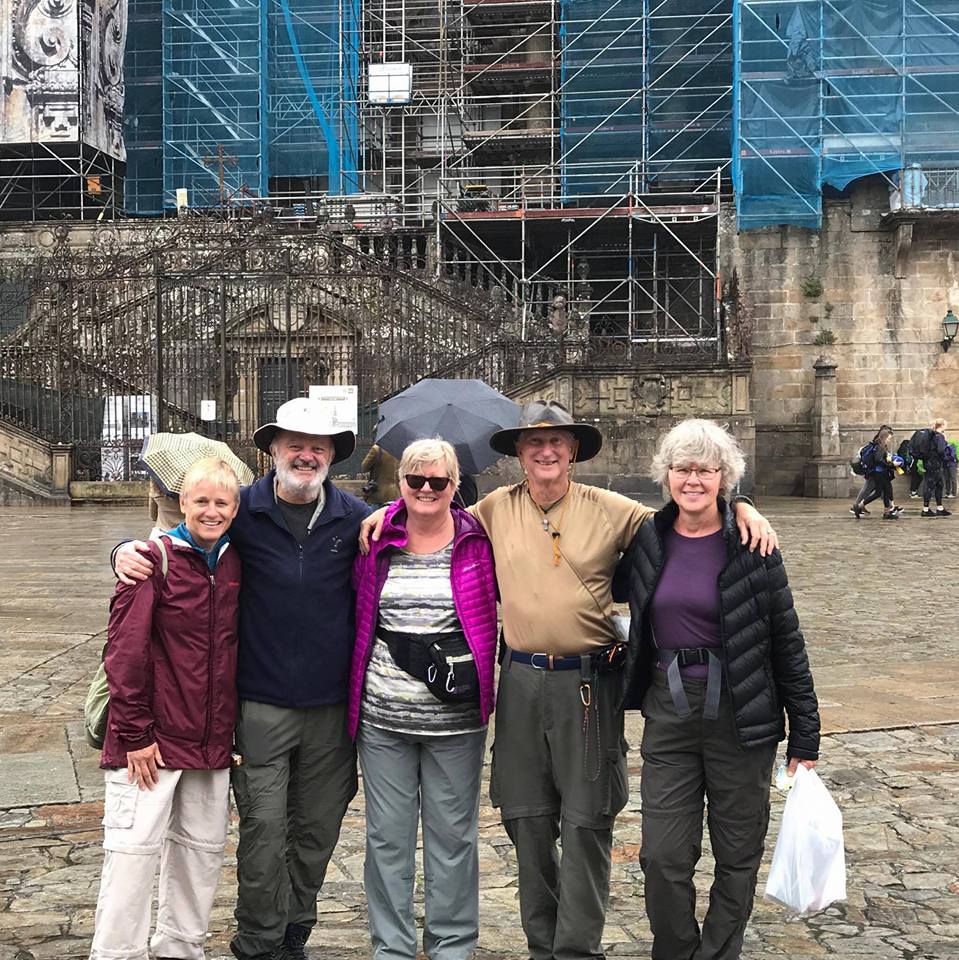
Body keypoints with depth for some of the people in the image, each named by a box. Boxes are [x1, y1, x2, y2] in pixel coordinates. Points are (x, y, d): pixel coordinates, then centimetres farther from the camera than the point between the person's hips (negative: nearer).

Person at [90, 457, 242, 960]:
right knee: (134, 849, -2)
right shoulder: (155, 560, -11)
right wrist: (135, 734, -14)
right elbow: (124, 651, -13)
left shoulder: (234, 564, 6)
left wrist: (235, 726, 11)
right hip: (152, 739, -6)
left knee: (203, 847, 14)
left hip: (211, 740, 6)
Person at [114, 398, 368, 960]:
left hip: (331, 704, 2)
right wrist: (127, 551, -13)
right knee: (263, 829, 0)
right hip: (261, 705, -2)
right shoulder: (243, 510, -1)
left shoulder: (355, 517, 3)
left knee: (318, 829, 13)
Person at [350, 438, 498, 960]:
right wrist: (355, 690, 7)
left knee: (452, 834, 9)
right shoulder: (376, 540, 4)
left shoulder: (477, 541, 0)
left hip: (455, 716, -1)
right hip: (382, 715, 1)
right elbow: (356, 615, 12)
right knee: (387, 836, 9)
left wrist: (474, 667, -2)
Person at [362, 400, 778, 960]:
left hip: (588, 681, -3)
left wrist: (743, 510, -9)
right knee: (527, 821, 11)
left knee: (586, 823, -1)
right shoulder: (496, 509, 6)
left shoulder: (610, 509, 0)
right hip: (522, 679, 3)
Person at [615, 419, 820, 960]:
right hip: (668, 713, 2)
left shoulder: (752, 545, -7)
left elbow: (787, 642, -4)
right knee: (663, 856, 2)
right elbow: (616, 601, 19)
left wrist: (805, 736, -3)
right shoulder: (648, 541, 2)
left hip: (741, 717, -2)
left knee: (737, 856, 10)